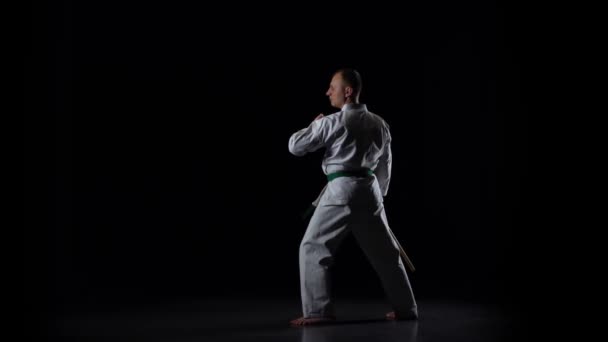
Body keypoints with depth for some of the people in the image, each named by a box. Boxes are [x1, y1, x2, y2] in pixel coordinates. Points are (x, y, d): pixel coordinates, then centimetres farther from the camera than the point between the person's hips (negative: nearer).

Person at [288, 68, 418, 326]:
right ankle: (405, 308, 24)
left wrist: (314, 126, 12)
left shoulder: (333, 122, -9)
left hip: (341, 190, -6)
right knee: (385, 252, 17)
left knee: (313, 247, 0)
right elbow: (385, 166, 19)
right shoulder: (379, 124, 12)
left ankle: (318, 311, -7)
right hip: (370, 189, 7)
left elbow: (295, 145, -5)